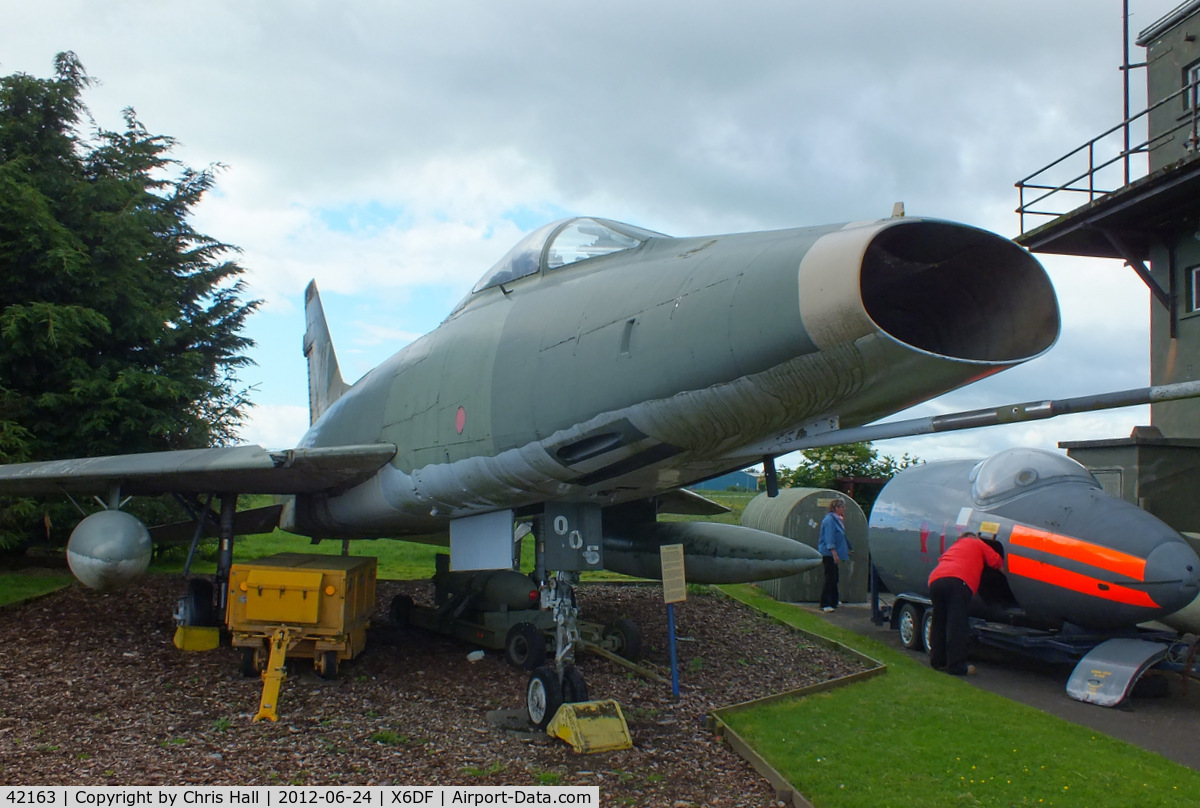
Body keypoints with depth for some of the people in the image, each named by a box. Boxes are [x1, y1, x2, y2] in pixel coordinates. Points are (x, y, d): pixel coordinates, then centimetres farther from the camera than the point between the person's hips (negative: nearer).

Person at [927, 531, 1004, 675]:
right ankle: (957, 666, -9)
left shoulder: (953, 547, 40)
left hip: (935, 580, 5)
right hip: (958, 582, -5)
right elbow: (998, 563, 26)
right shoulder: (978, 544, 26)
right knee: (957, 625, -6)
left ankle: (938, 661, 21)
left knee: (938, 623, 17)